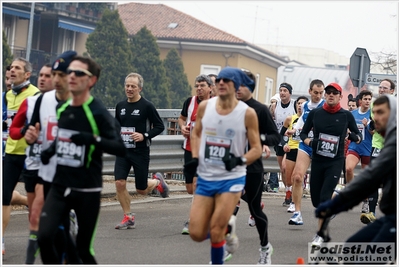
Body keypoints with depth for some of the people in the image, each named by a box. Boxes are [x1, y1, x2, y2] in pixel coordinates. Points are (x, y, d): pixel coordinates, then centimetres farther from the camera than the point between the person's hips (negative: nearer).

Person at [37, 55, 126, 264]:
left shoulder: (98, 113, -13)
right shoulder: (61, 109, 6)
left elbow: (121, 148, -19)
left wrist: (93, 140, -33)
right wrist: (51, 150, 8)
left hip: (87, 192, -5)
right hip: (59, 187, 5)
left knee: (83, 248, 2)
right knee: (44, 237, -12)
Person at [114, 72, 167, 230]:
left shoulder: (147, 106, -9)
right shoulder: (120, 106, 6)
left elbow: (159, 126, -6)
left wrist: (144, 136, -19)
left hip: (141, 152, -4)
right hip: (123, 151, 4)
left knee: (141, 190, 3)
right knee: (119, 183, -12)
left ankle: (157, 181, 38)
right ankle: (128, 217, 3)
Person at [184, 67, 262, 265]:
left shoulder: (247, 113, -9)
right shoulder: (205, 107, 0)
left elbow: (257, 149, -5)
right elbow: (196, 134, 15)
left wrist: (240, 160, -24)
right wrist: (194, 158, -1)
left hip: (231, 179, -4)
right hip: (205, 178, 4)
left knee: (215, 231, -10)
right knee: (197, 234, 0)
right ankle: (227, 228, 31)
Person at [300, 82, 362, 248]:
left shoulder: (346, 115, -2)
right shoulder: (315, 113, 1)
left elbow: (358, 135, 7)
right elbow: (304, 133, 12)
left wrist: (355, 137, -15)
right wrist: (309, 141, -8)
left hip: (335, 161, -3)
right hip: (317, 160, 3)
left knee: (325, 196, -12)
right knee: (316, 199, 6)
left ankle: (320, 234, -6)